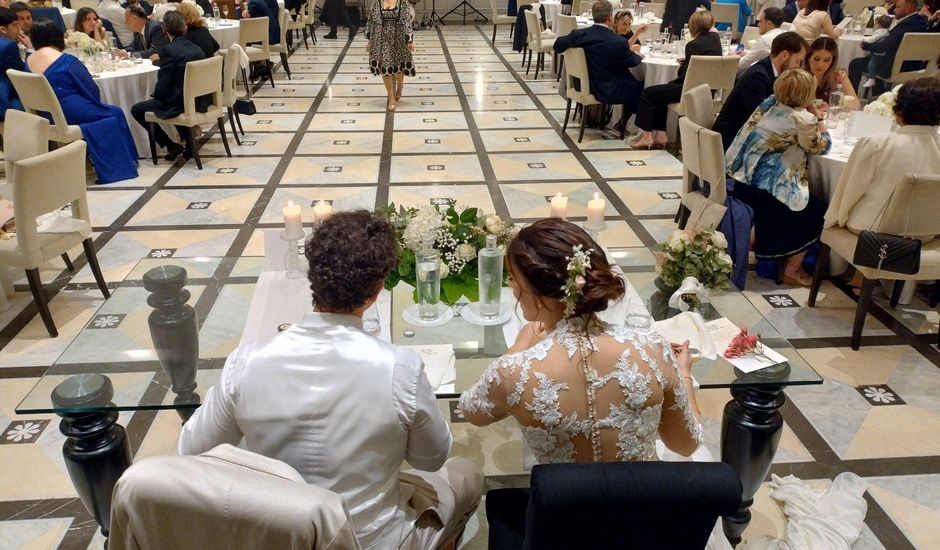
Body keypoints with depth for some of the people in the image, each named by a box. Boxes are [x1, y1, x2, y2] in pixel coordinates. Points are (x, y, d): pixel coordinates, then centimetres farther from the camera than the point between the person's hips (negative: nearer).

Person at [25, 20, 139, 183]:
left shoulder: (29, 61, 4)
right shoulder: (67, 61, -16)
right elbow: (93, 90, -10)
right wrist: (96, 103, 11)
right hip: (71, 115, -7)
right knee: (115, 113, 13)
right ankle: (125, 162, 21)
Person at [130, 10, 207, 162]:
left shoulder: (168, 50, -15)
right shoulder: (197, 49, 4)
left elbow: (162, 87, -17)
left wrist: (156, 96, 6)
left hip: (180, 104, -7)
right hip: (199, 102, 7)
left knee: (137, 110, 13)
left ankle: (171, 146, 8)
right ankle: (189, 143, 30)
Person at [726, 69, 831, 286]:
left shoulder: (769, 103, 8)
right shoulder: (802, 120, -13)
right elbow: (823, 146, 5)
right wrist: (816, 114, 6)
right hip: (760, 192, -8)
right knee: (816, 212, 11)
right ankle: (792, 270, 17)